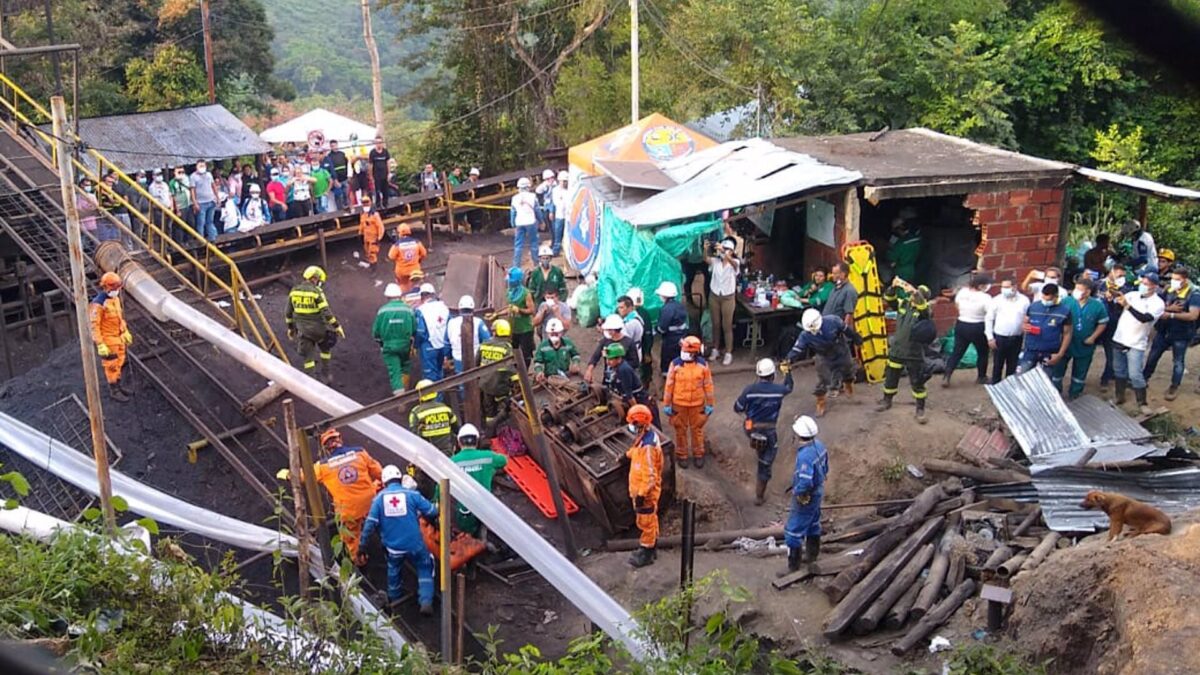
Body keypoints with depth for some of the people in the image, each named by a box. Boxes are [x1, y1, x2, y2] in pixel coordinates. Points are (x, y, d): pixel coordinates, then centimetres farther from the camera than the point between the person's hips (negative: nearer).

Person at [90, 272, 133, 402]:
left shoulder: (115, 298, 2)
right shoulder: (98, 304, -25)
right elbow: (94, 326, -23)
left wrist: (126, 332, 20)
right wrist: (100, 345, -23)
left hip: (119, 337, 8)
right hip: (108, 340, -8)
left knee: (119, 363, 19)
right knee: (111, 366, 5)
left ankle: (118, 385, 34)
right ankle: (114, 391, 18)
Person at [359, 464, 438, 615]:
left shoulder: (379, 498, -3)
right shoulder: (411, 494, -7)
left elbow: (370, 523, -5)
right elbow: (433, 512, -4)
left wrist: (362, 543, 3)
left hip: (393, 546, 3)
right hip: (414, 544, -3)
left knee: (394, 569, 31)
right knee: (424, 570, 16)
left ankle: (394, 597, 48)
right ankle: (426, 602, 2)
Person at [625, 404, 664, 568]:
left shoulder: (647, 446, -35)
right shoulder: (648, 434, -5)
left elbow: (650, 476, -31)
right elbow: (637, 451, 21)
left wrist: (641, 495, -26)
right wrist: (629, 454, 37)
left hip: (646, 490, -9)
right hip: (640, 487, 9)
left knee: (645, 522, 9)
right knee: (650, 519, 24)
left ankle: (647, 552, 25)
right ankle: (652, 546, 41)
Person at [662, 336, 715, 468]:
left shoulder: (703, 365, -8)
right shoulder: (675, 364, -12)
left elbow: (708, 385, 0)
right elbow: (669, 385, -6)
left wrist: (710, 404, 1)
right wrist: (666, 404, -4)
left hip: (697, 404, 1)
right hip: (679, 404, -1)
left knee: (697, 429, 14)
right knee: (681, 430, 12)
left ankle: (698, 454, 31)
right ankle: (682, 455, 28)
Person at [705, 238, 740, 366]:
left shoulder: (735, 263, -10)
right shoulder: (715, 261, -2)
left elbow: (732, 262, -35)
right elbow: (706, 259, -23)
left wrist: (723, 252, -51)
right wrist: (706, 249, -44)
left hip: (728, 298, -3)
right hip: (714, 296, 3)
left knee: (727, 326, 1)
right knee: (716, 325, 14)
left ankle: (728, 354, 8)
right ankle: (715, 350, 28)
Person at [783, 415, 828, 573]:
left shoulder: (805, 455, -34)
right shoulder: (819, 445, -6)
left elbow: (805, 482, -37)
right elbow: (825, 469, 8)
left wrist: (797, 492, -18)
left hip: (806, 497, -9)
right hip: (818, 492, 9)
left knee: (793, 532, 2)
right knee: (813, 524, 28)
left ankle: (793, 567, 10)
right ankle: (811, 554, 47)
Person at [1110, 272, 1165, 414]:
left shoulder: (1157, 303, -11)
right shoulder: (1132, 294, 4)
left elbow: (1144, 318, -26)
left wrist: (1127, 306, -35)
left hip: (1136, 344, -5)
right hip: (1119, 339, 5)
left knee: (1135, 375, -7)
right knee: (1119, 370, 16)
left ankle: (1142, 403, 6)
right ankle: (1120, 397, 30)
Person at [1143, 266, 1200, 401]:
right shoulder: (1168, 289, -2)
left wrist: (1171, 314, -28)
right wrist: (1169, 308, -18)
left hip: (1181, 335, -5)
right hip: (1163, 331, 5)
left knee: (1177, 362, 9)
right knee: (1152, 356, 14)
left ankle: (1174, 387, 23)